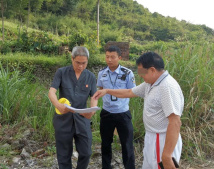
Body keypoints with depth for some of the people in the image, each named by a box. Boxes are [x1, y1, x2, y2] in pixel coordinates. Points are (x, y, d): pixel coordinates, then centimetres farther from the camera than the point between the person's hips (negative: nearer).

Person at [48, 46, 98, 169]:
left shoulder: (91, 77, 3)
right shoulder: (61, 72, -4)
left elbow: (94, 97, -1)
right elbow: (51, 92, -11)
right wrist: (58, 105, -33)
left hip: (82, 119, 2)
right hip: (63, 119, -1)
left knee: (86, 153, 6)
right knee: (64, 155, 10)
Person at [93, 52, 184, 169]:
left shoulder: (168, 87, -24)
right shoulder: (150, 83, 6)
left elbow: (175, 123, -29)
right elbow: (129, 92, 22)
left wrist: (167, 155, -29)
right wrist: (106, 91, 21)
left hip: (163, 141, -9)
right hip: (152, 138, 9)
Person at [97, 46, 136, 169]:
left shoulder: (127, 73, -12)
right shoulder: (102, 73, 0)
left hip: (123, 114, -3)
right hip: (106, 113, 4)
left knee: (127, 144, 7)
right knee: (106, 144, 19)